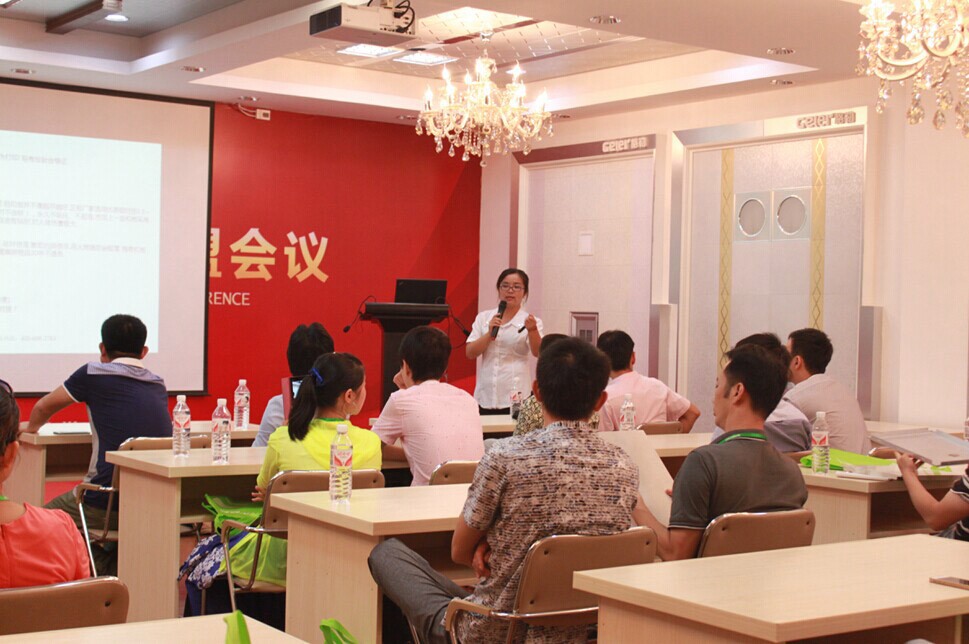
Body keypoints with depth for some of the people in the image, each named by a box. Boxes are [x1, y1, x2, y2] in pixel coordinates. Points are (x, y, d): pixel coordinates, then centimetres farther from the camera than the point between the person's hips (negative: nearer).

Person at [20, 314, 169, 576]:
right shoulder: (158, 386, 12)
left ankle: (111, 572, 6)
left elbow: (43, 408, 15)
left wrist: (31, 426, 36)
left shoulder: (94, 374, -1)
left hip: (106, 505, -6)